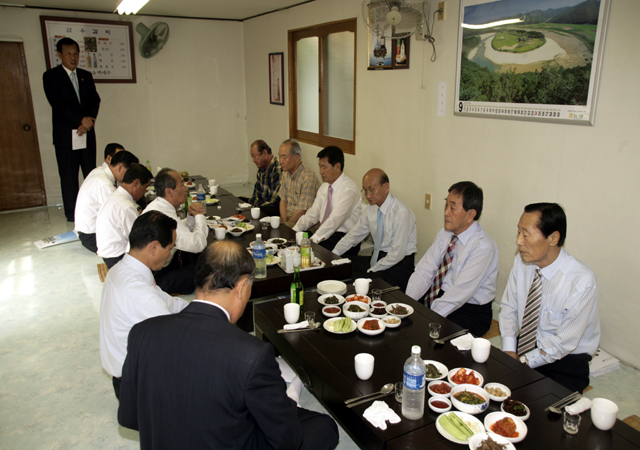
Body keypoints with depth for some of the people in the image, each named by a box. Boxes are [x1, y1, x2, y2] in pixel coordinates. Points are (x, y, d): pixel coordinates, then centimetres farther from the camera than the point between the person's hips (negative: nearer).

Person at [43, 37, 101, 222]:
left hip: (87, 133, 4)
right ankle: (72, 215, 8)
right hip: (65, 136, -4)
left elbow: (95, 100, 8)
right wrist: (82, 119, -17)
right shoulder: (51, 76, 1)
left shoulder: (86, 76, 16)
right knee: (69, 178, 0)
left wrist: (90, 119, -10)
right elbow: (57, 104, -10)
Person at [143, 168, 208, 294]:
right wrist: (199, 216, -15)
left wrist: (192, 215, -6)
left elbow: (183, 229, 15)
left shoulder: (157, 205, 2)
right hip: (158, 276, -10)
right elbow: (198, 244, -31)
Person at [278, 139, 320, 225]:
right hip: (288, 214, 7)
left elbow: (301, 211, -20)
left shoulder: (308, 178, -21)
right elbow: (283, 200, 12)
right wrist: (284, 221, -4)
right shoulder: (286, 173, 6)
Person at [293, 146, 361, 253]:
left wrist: (312, 240, -31)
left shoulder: (349, 189, -15)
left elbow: (335, 220, -24)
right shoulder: (325, 186, 13)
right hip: (323, 234, 7)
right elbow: (312, 215, 13)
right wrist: (294, 231, -3)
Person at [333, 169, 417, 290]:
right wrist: (332, 255, -4)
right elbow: (353, 236, 10)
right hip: (378, 257, 7)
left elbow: (397, 254, -21)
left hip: (400, 263, -7)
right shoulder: (371, 209, 4)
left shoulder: (401, 213, -20)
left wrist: (371, 271, -18)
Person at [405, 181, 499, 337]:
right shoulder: (444, 234, 2)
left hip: (470, 312, -6)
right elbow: (424, 272, -1)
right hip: (438, 295, 6)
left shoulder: (483, 247, -21)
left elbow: (459, 294, -25)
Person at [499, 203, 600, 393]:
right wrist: (509, 351, -9)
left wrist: (523, 362, -17)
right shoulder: (522, 262, -7)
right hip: (525, 346, 5)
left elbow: (564, 342, -17)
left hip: (565, 361, -5)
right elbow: (508, 307, 3)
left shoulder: (582, 281, -23)